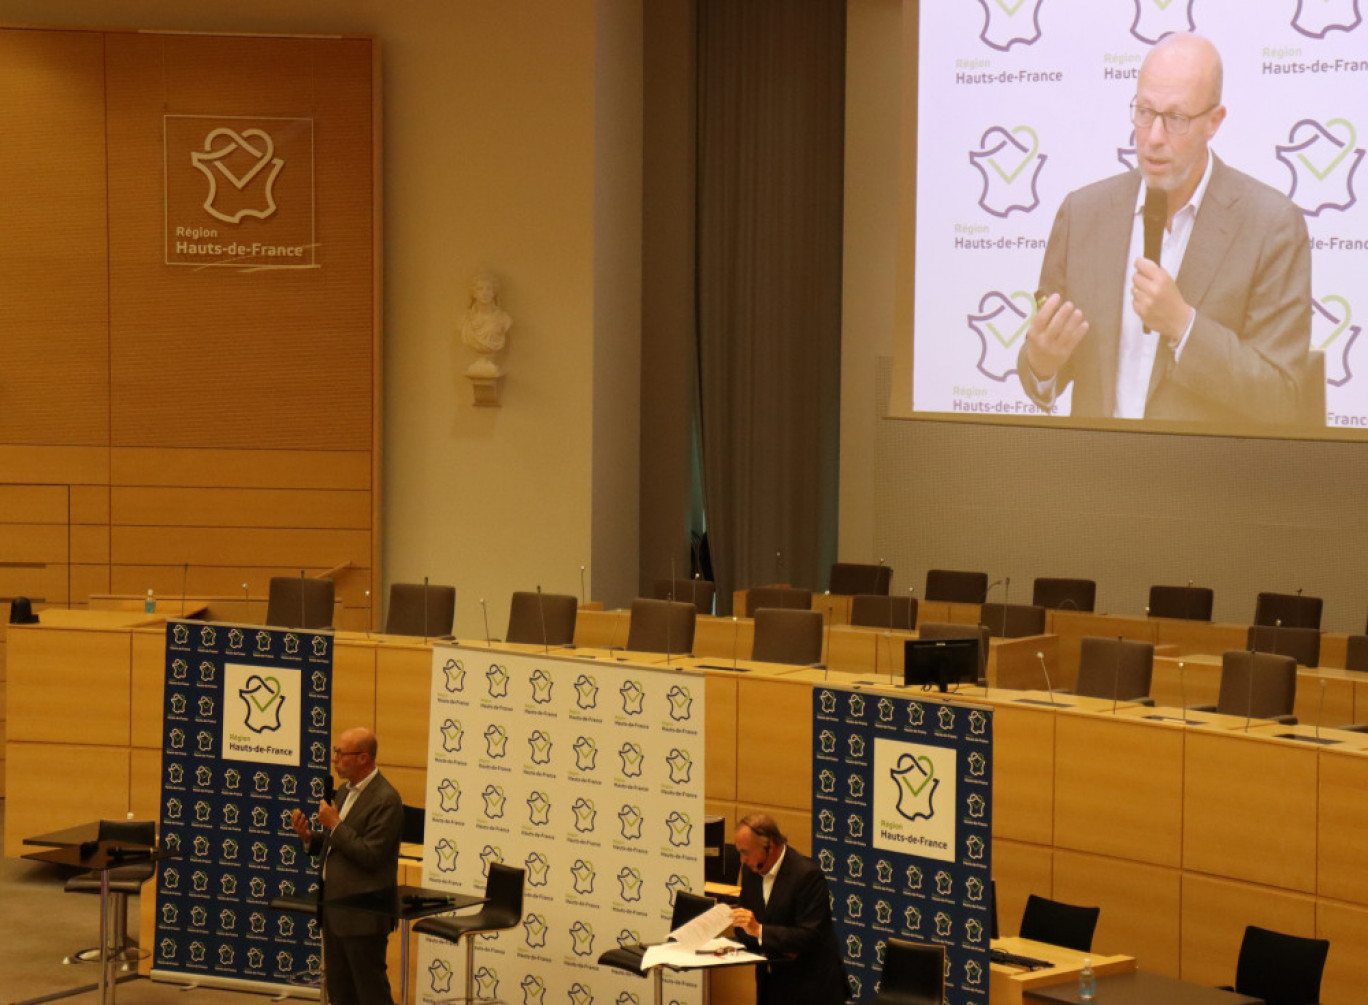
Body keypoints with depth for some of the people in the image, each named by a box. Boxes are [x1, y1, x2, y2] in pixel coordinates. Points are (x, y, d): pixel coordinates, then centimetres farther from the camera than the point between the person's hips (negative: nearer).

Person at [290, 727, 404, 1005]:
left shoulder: (385, 800, -17)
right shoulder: (345, 791, 12)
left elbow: (371, 856, -23)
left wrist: (335, 825, -19)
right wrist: (308, 836, -1)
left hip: (364, 913, -9)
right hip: (335, 908, 9)